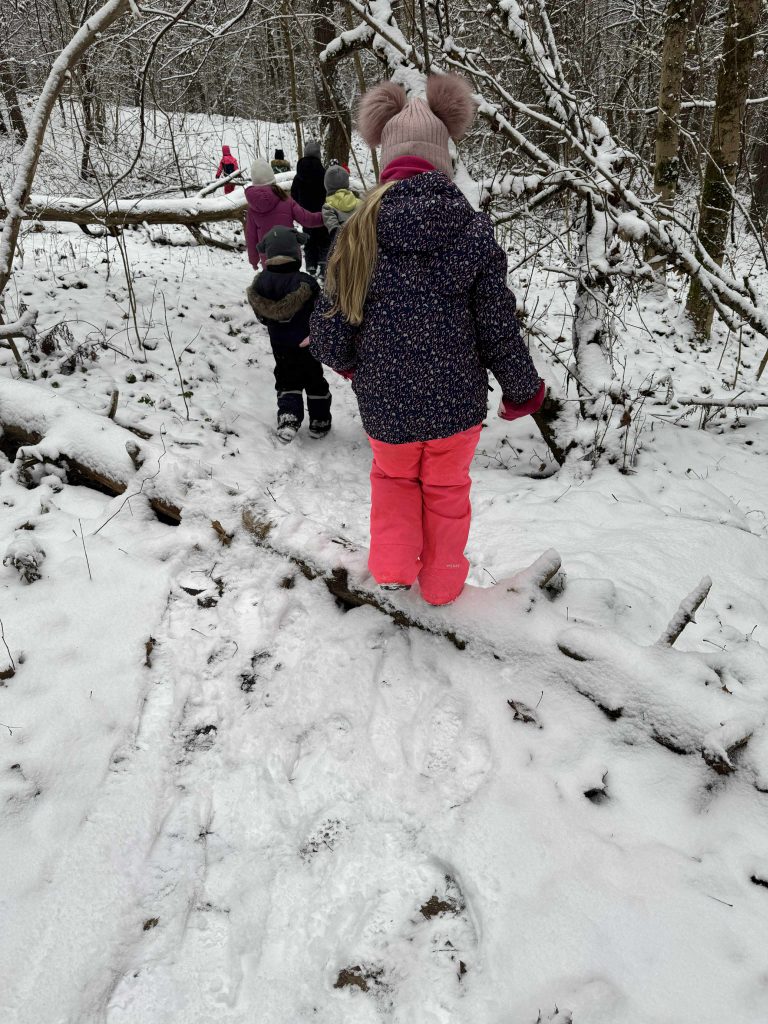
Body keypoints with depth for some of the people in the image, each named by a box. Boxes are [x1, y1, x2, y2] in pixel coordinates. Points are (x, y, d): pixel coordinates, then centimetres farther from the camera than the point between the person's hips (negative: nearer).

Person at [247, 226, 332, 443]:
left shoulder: (261, 282, -9)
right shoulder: (305, 283, -23)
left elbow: (261, 315, 3)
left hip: (280, 345, 3)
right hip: (307, 343, -3)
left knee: (286, 381, 17)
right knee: (315, 381, 14)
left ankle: (287, 418, -1)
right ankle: (319, 421, 22)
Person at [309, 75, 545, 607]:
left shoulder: (361, 230, -11)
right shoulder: (473, 230, -11)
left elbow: (331, 332, -7)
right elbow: (499, 326, -8)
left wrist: (345, 360, 17)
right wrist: (523, 389, 9)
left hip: (385, 404, 0)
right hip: (456, 402, 0)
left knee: (393, 478, 31)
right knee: (447, 490, 25)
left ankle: (393, 567, 28)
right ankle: (442, 582, 41)